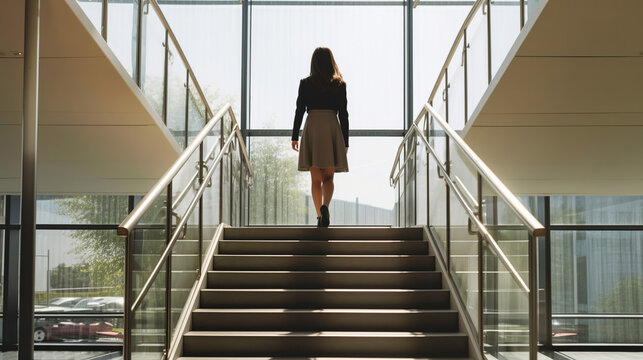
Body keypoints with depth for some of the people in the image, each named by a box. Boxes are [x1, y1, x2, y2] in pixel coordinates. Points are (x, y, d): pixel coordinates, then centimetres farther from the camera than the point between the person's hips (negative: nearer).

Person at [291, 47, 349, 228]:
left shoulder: (305, 84, 1)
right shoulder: (339, 85, 2)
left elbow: (299, 111, 0)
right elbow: (343, 114, 2)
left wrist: (294, 136, 7)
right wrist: (345, 142, 7)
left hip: (312, 128, 0)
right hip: (332, 128, 0)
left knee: (316, 179, 6)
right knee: (328, 177, 8)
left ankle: (320, 217, 0)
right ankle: (325, 206, -20)